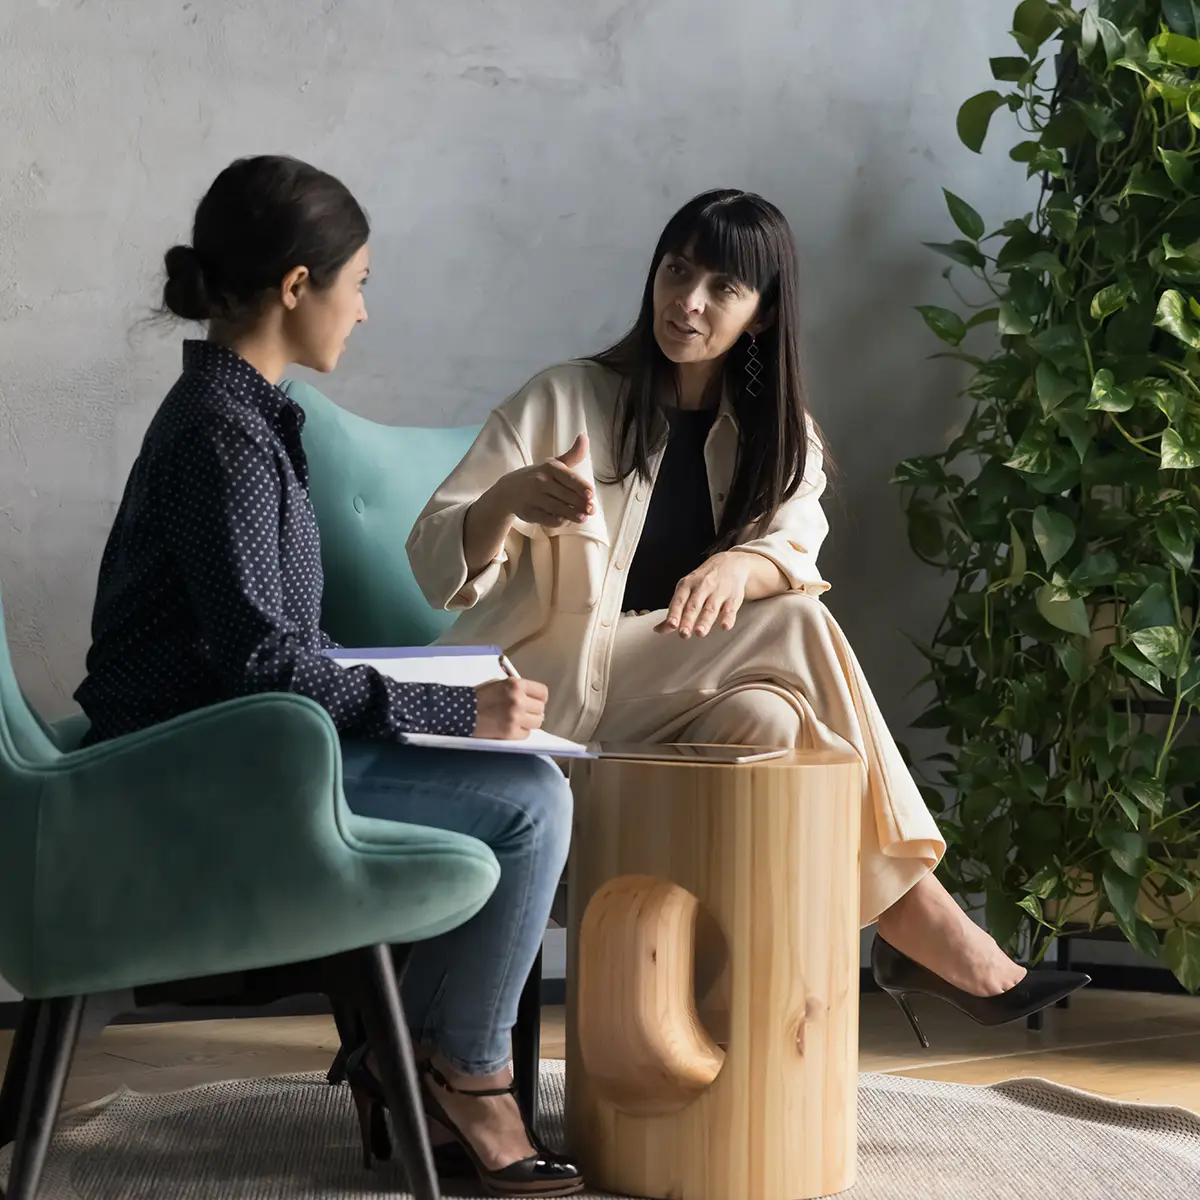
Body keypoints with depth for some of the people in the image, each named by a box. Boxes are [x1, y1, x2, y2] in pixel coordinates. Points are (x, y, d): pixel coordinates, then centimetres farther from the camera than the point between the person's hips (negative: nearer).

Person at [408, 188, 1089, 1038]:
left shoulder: (780, 437, 12)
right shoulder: (564, 401, -2)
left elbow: (794, 553, -8)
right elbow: (438, 564, -9)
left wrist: (738, 567, -32)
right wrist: (506, 501, -31)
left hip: (685, 713, 4)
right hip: (551, 697, -4)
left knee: (766, 718, -30)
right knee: (798, 628, -24)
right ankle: (922, 928, -21)